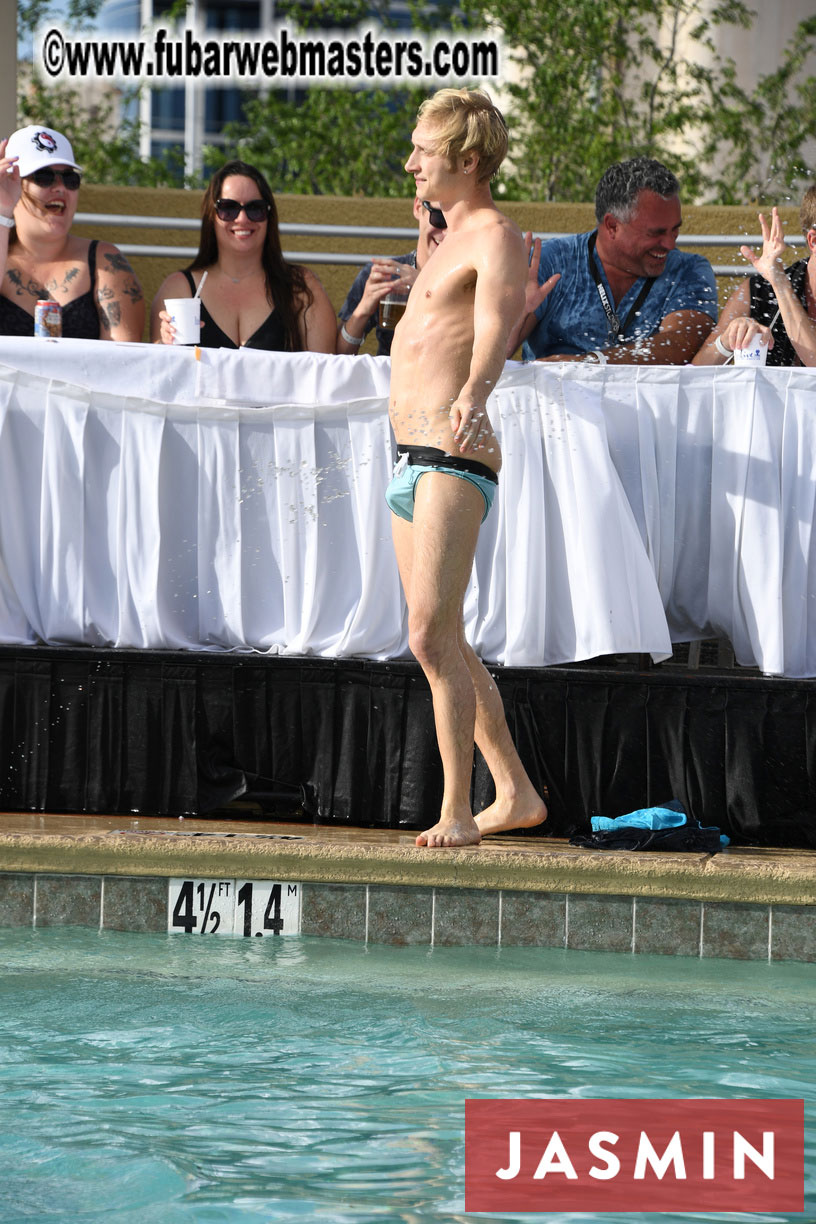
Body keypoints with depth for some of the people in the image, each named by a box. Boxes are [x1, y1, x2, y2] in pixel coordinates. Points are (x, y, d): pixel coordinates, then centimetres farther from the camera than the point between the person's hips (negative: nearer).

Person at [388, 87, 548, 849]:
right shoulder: (453, 239, 18)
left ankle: (457, 814, -16)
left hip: (452, 461, -10)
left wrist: (473, 394, -48)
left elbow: (496, 321, -30)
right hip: (410, 464, 10)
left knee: (431, 637, -17)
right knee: (444, 644, 12)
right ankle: (515, 794, 20)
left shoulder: (496, 237, -11)